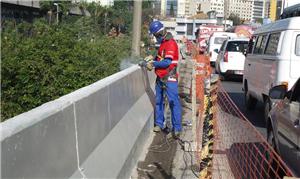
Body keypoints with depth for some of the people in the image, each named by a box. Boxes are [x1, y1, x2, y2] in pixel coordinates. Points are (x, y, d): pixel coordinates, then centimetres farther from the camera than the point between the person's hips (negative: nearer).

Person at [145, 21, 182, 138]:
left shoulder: (171, 43, -13)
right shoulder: (163, 43, 17)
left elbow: (167, 62, -20)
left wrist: (153, 64, -12)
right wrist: (152, 59, 8)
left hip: (169, 78, -10)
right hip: (160, 77, 10)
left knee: (173, 102, -9)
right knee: (158, 101, 13)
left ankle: (177, 128, -9)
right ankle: (159, 124, 23)